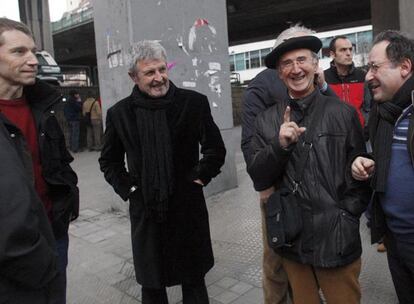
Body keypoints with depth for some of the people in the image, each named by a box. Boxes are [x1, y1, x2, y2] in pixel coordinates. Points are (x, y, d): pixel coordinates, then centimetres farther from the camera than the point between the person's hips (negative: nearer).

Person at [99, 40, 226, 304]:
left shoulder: (194, 102, -5)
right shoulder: (120, 113, 0)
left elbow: (216, 148, 3)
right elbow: (109, 161, 11)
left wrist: (200, 177, -5)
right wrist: (127, 188, 0)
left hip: (188, 209, -1)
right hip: (145, 212, 2)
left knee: (194, 282, 16)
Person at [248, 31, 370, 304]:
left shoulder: (343, 113, -4)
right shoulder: (267, 120, -1)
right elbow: (259, 181, -4)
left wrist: (346, 217, -5)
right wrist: (279, 145, -18)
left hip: (338, 242, -1)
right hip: (293, 243, 2)